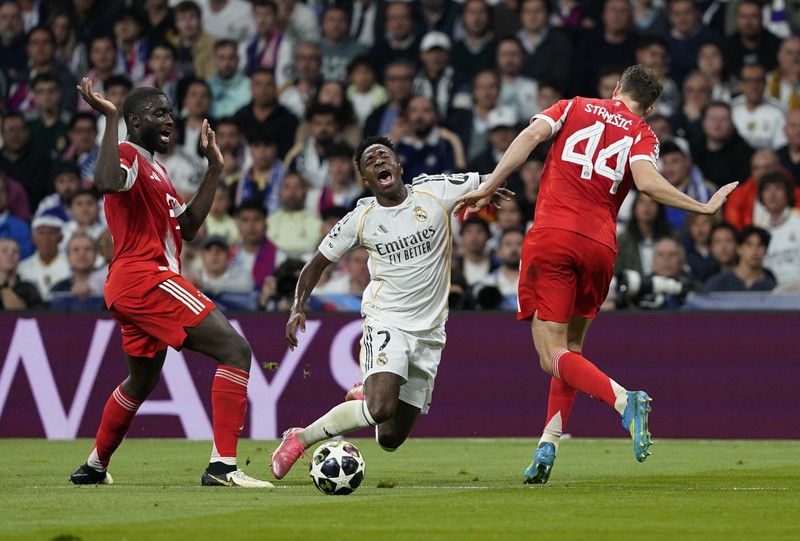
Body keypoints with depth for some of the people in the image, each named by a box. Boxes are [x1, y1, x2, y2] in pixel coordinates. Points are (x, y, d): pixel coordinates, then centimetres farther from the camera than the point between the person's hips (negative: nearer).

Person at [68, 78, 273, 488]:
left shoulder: (154, 168, 23)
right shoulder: (127, 155, -8)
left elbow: (187, 226, 21)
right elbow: (106, 183, -32)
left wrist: (214, 169, 21)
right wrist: (110, 120, -29)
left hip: (133, 287, 11)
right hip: (145, 279, -11)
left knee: (143, 380, 27)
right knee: (235, 349, -17)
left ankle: (94, 467, 40)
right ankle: (222, 465, -25)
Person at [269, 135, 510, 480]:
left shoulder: (436, 192, -3)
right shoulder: (361, 219, -2)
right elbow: (318, 263, 8)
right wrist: (298, 306, -6)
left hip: (428, 333, 2)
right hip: (386, 324, -2)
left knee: (391, 440, 4)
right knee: (380, 408, -29)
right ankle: (300, 439, -10)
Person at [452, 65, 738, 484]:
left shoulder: (573, 107, 16)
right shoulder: (642, 135, 12)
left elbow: (530, 136, -1)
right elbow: (647, 182, -8)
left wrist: (487, 189, 0)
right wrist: (704, 207, 2)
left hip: (551, 236, -2)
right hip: (600, 246, 2)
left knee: (553, 356, -6)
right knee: (570, 348, 20)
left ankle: (624, 400, -31)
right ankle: (547, 447, 10)